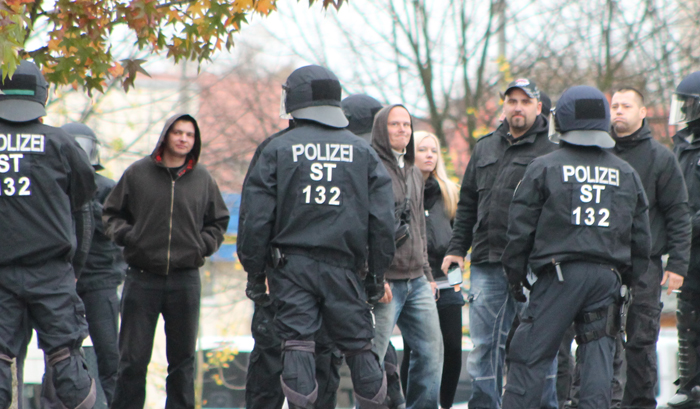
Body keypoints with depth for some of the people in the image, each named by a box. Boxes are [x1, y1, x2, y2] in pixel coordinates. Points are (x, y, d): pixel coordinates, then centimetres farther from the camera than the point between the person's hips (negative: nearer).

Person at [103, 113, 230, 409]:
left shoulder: (203, 179, 7)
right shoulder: (137, 174, 2)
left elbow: (218, 221, 19)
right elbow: (112, 213, 12)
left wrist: (203, 245, 4)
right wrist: (125, 235, -5)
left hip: (185, 281, 2)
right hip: (142, 280, -2)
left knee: (183, 359, 7)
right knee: (133, 359, -2)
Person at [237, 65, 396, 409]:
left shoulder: (277, 150, -1)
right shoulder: (363, 152, 6)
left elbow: (257, 218, -3)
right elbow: (383, 219, 4)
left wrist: (254, 271, 5)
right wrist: (379, 272, 11)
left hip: (291, 264, -2)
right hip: (343, 267, 2)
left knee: (296, 344, -3)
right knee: (358, 345, 9)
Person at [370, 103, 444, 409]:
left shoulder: (414, 173, 19)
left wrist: (427, 274, 22)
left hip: (416, 282, 8)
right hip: (384, 283, -8)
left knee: (431, 354, 8)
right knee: (371, 359, -9)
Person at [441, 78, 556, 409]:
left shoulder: (552, 150, 0)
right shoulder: (485, 148, 18)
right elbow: (467, 204, 22)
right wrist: (456, 248, 13)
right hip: (486, 264, 5)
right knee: (484, 346, 6)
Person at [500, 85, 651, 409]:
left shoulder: (544, 168, 0)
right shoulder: (626, 174, 11)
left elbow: (521, 228, -1)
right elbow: (641, 238, 14)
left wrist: (515, 274, 9)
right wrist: (630, 279, 24)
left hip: (559, 273, -3)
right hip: (608, 276, 3)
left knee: (530, 356, 0)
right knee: (598, 354, 5)